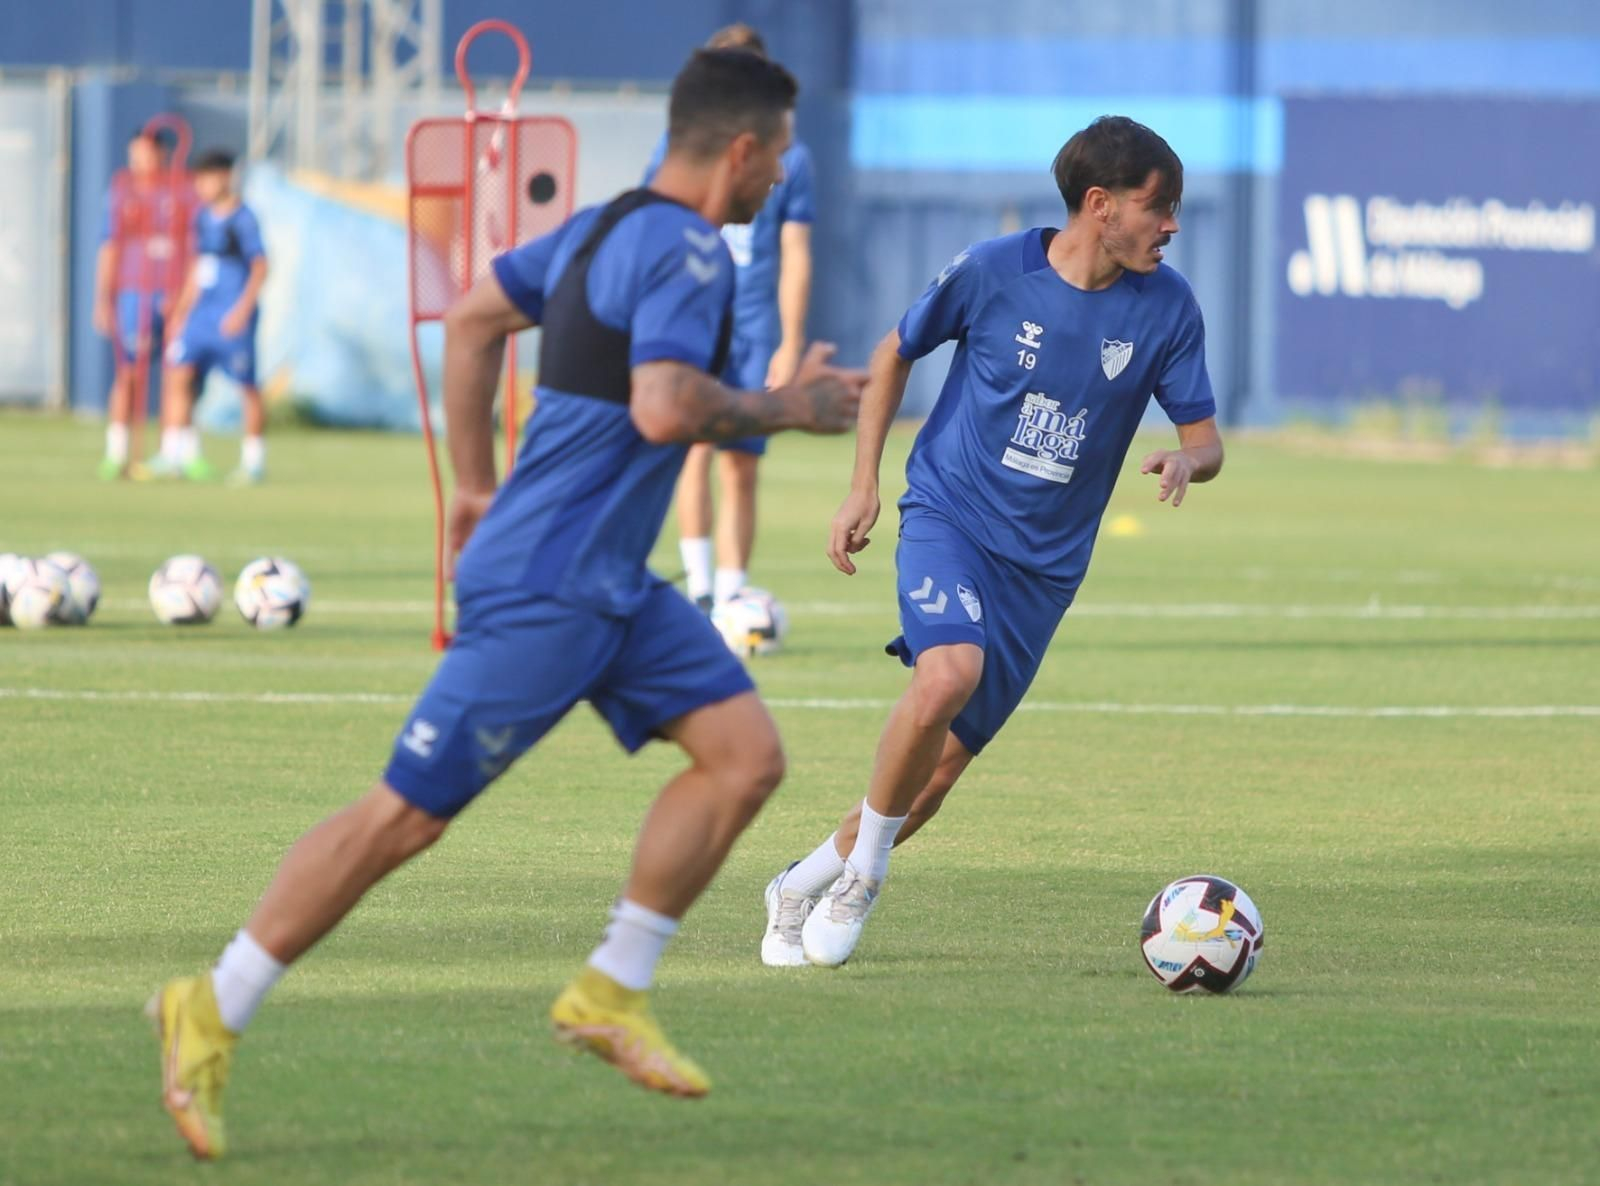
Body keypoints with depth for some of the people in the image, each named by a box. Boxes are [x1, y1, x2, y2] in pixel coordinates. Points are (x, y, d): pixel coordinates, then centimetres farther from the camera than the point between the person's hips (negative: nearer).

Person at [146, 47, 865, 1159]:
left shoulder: (605, 227, 13)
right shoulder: (688, 253, -17)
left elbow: (473, 318, 21)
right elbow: (663, 408, -30)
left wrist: (478, 483, 25)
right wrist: (785, 407, -14)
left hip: (612, 588, 10)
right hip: (544, 594, -10)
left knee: (747, 751, 3)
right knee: (408, 813, -6)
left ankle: (612, 992, 6)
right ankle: (212, 1014, 2)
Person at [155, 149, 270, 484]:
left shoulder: (243, 219, -9)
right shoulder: (204, 217, 13)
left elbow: (260, 267, -12)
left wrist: (243, 309, -20)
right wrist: (182, 310, 21)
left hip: (233, 316, -7)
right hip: (202, 311, 7)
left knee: (247, 387, -2)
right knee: (178, 376, -2)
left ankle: (254, 460, 7)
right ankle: (177, 455, 1)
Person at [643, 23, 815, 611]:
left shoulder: (790, 158, 5)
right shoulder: (679, 148, 3)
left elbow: (795, 257, 7)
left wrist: (790, 345, 2)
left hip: (753, 332, 1)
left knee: (740, 470, 3)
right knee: (697, 447, -19)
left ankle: (730, 602, 11)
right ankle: (699, 591, -20)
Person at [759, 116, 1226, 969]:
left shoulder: (1166, 307, -4)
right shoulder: (992, 272, -10)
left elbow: (1204, 437, 2)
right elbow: (895, 355, 6)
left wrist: (1186, 461, -23)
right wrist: (863, 485, 2)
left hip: (1046, 562, 3)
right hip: (949, 515, -3)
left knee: (942, 764, 3)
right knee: (949, 673, -32)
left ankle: (802, 887, 26)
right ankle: (862, 873, -12)